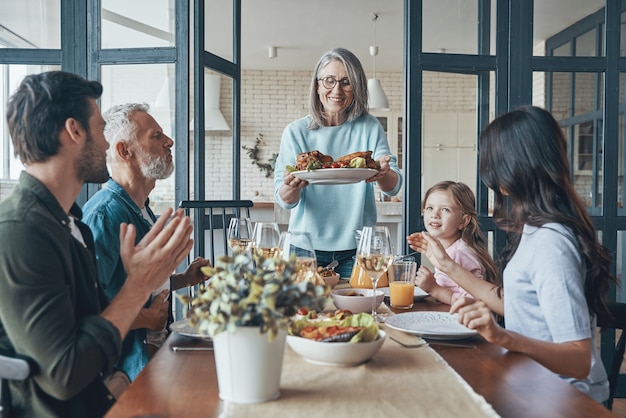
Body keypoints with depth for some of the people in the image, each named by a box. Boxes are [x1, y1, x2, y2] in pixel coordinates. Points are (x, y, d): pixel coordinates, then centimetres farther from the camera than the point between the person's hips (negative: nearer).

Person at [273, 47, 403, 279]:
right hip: (308, 246, 0)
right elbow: (284, 200, -9)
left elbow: (394, 186, -10)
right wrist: (292, 187, -32)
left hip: (355, 248, 1)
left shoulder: (369, 127, 1)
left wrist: (383, 174, -34)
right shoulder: (296, 131, -2)